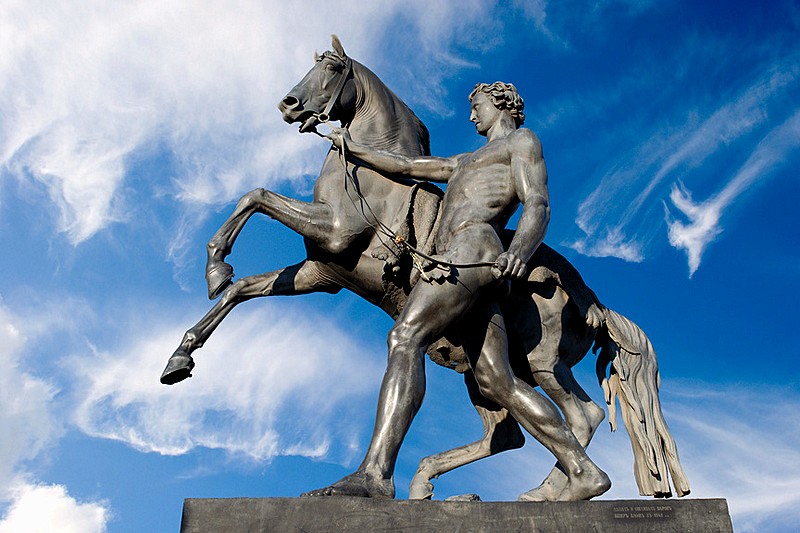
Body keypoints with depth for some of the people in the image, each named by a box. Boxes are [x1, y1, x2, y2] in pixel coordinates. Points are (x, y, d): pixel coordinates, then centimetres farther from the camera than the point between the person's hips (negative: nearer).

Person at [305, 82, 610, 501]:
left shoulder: (522, 141, 13)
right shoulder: (466, 162, 39)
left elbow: (538, 205, -4)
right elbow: (406, 167, 39)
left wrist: (520, 251, -24)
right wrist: (356, 151, 36)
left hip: (474, 247, -8)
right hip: (459, 264, 8)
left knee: (405, 337, -24)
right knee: (497, 383, -2)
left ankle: (375, 475, -36)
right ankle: (583, 472, -3)